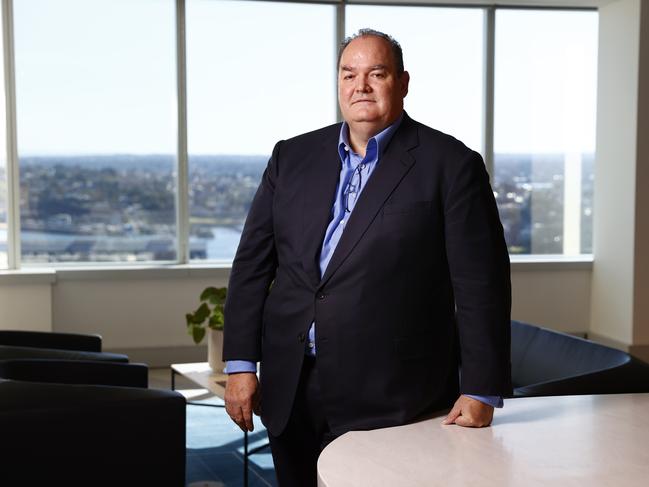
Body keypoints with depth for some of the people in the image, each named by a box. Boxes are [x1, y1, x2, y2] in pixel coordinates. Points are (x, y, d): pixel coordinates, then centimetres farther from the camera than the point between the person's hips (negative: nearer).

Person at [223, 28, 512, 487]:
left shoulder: (450, 164, -4)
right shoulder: (293, 157, 9)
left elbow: (481, 283, -6)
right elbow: (253, 264, 9)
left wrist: (481, 390, -8)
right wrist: (241, 364, 2)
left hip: (391, 399, -4)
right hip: (290, 393, 5)